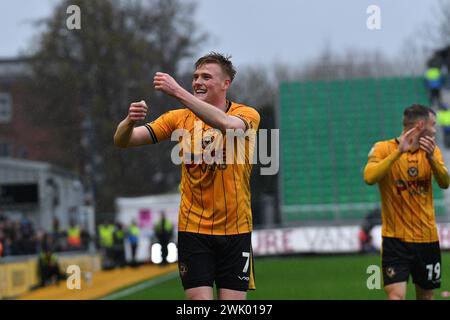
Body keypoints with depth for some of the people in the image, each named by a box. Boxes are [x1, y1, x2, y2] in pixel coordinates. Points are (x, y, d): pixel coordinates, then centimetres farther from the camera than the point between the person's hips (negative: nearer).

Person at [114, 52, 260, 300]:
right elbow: (122, 141, 0)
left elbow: (227, 124, -29)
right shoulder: (180, 119, 4)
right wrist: (130, 121, -24)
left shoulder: (247, 115, -3)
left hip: (235, 231, -1)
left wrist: (178, 92, -34)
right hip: (192, 229, 1)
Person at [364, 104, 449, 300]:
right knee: (396, 296, -16)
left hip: (427, 238, 5)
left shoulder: (432, 150, 7)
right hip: (395, 238, -5)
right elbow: (369, 177, -24)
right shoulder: (384, 148, -6)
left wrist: (431, 157, -26)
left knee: (426, 296, 11)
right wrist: (399, 152, -27)